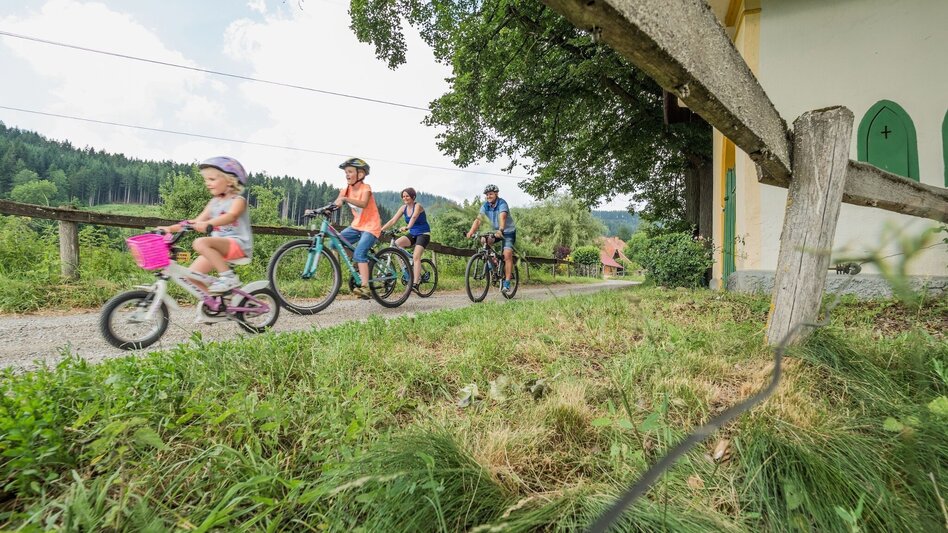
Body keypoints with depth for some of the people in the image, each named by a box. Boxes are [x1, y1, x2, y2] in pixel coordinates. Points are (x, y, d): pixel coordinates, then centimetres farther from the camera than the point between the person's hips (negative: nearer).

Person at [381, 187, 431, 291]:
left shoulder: (418, 206, -13)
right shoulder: (403, 208, 3)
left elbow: (414, 217, -34)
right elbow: (392, 221, -3)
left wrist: (407, 227, -53)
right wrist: (380, 230, -16)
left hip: (423, 234, -6)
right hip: (412, 234, 6)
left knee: (416, 256, -21)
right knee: (396, 244, -21)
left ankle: (415, 283, -20)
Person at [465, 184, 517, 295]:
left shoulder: (502, 203, -20)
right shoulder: (485, 206, -5)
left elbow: (502, 217, -38)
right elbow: (478, 219, -17)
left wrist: (500, 230, -55)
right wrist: (471, 231, -33)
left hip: (508, 232, -5)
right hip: (495, 231, 6)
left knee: (507, 255, -17)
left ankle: (507, 283, -13)